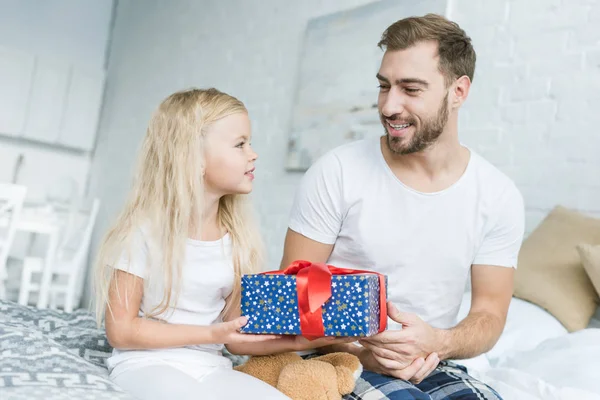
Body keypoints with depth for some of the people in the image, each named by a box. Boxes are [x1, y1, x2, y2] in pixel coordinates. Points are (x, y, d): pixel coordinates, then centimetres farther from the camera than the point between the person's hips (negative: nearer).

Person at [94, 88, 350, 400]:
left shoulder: (235, 237, 2)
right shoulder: (146, 230, -12)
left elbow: (235, 338, 7)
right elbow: (120, 330, -9)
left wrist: (295, 341, -11)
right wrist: (211, 333, -18)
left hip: (211, 368, 4)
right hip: (148, 365, -3)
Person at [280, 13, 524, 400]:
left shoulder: (499, 196, -2)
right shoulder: (336, 172, -9)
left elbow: (490, 314, 2)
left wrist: (437, 343, -20)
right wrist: (358, 348, -21)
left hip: (429, 363, 3)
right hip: (339, 359, -2)